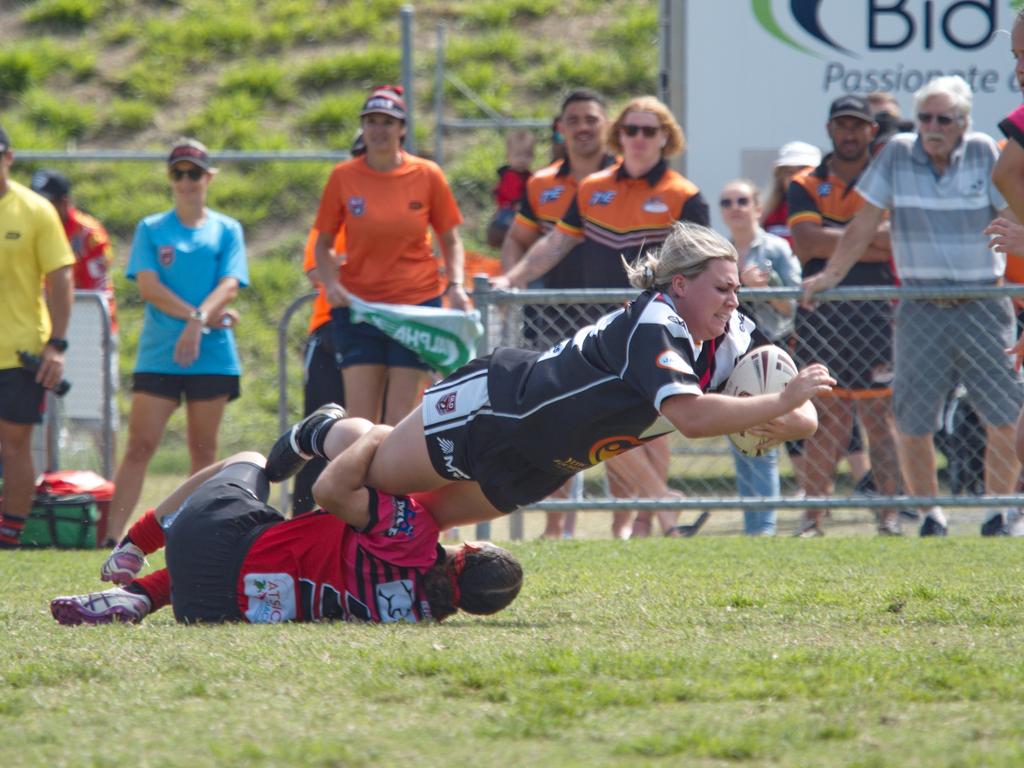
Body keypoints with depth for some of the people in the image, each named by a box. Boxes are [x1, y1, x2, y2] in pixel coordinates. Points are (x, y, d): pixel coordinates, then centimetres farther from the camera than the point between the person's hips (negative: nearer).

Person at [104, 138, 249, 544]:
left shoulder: (226, 230, 9)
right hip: (157, 354, 0)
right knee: (140, 445, -9)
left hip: (212, 354, 0)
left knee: (204, 450, 4)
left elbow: (229, 286, -3)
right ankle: (113, 535, -14)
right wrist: (198, 316, -13)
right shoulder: (151, 229, 9)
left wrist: (197, 323, -20)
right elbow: (148, 285, -3)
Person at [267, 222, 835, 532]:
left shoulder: (730, 340, -11)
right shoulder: (651, 326, -34)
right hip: (497, 402, -7)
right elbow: (689, 415, -49)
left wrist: (791, 422, -32)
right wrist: (782, 402, -48)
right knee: (374, 473, 10)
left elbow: (804, 415, -9)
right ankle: (318, 437, 43)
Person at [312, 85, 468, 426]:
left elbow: (450, 240, 10)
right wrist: (330, 282, -8)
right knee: (359, 420, -6)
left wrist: (455, 285, -5)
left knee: (399, 419, -2)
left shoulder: (427, 175, 0)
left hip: (417, 304, 0)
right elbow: (324, 243, 9)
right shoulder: (343, 177, 0)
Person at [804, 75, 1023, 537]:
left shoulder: (984, 153, 0)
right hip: (920, 309, 1)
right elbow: (866, 223, 7)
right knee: (912, 423, -1)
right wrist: (830, 275, 4)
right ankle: (931, 518, 12)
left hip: (983, 308, -1)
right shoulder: (898, 154, 3)